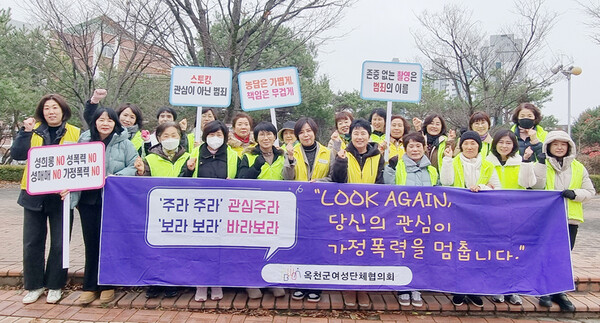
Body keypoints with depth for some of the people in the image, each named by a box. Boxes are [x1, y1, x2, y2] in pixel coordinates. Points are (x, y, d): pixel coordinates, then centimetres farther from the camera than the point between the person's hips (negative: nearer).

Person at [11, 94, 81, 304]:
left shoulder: (75, 133, 3)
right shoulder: (33, 131, 6)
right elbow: (17, 154, -6)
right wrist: (26, 131, -14)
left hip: (61, 195, -1)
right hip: (34, 194, 2)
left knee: (59, 243, 5)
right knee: (32, 242, 7)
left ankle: (55, 285, 20)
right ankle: (34, 285, 22)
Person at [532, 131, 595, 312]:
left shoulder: (578, 168, 10)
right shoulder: (541, 165, 2)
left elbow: (590, 191, 8)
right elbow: (537, 187, -12)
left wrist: (574, 193, -11)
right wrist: (542, 164, -18)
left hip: (570, 219, 3)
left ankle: (558, 292, 20)